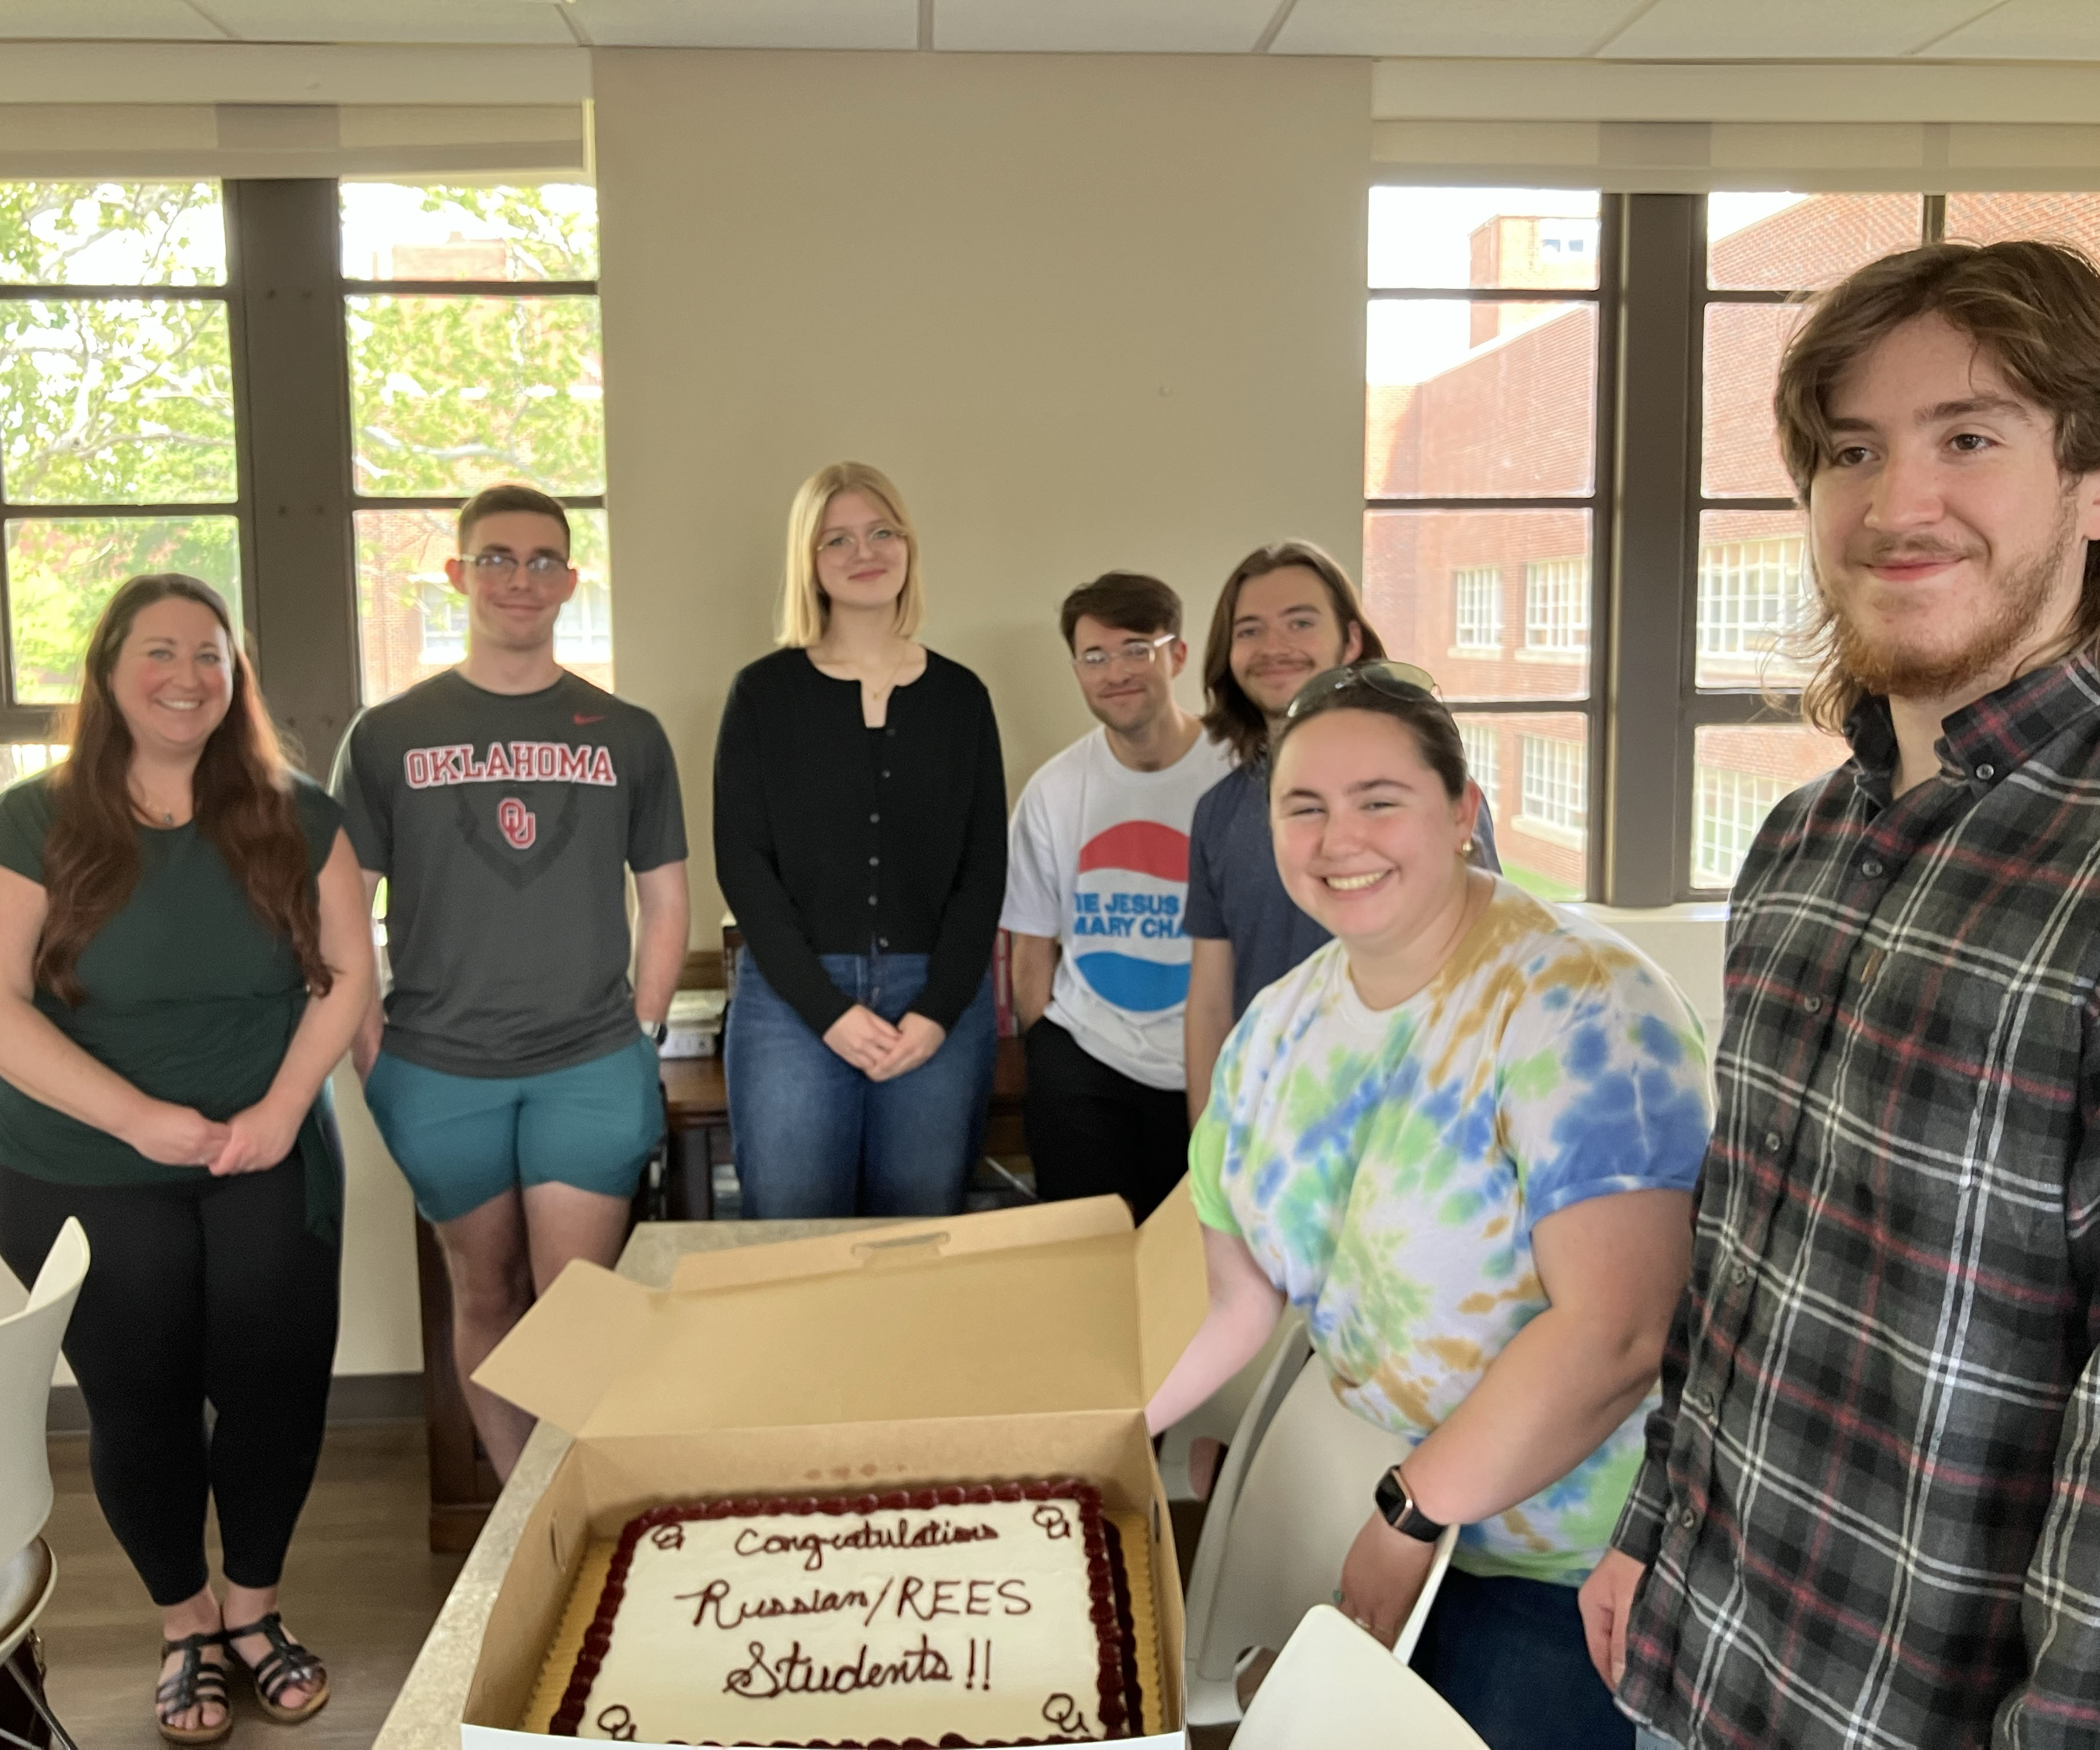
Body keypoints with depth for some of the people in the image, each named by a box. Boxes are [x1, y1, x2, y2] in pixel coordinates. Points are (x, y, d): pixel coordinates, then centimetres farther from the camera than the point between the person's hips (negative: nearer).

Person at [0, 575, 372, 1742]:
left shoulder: (295, 817, -1)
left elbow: (348, 973, -1)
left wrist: (284, 1105, -15)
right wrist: (141, 1118, -21)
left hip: (272, 1167, 2)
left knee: (277, 1388, 7)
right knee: (139, 1408, 11)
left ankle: (256, 1607, 31)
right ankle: (186, 1624, 32)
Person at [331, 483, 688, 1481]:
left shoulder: (626, 736, 5)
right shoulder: (387, 737, 4)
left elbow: (665, 900, 9)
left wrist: (639, 1033, 2)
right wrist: (370, 1055, -2)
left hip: (590, 1069, -1)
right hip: (439, 1074, 1)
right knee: (487, 1298, 12)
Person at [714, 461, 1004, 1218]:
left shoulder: (961, 696, 8)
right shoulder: (765, 692, 3)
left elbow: (984, 866, 5)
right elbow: (742, 862, -2)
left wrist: (939, 1008, -8)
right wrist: (827, 1008, -11)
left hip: (939, 1000, 2)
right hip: (795, 995, -1)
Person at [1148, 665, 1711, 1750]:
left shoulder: (1578, 1009, -24)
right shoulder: (1280, 1028, -1)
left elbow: (1611, 1334, -30)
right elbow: (1227, 1291, 3)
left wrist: (1409, 1518, -22)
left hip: (1570, 1567, -6)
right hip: (1391, 1522, 6)